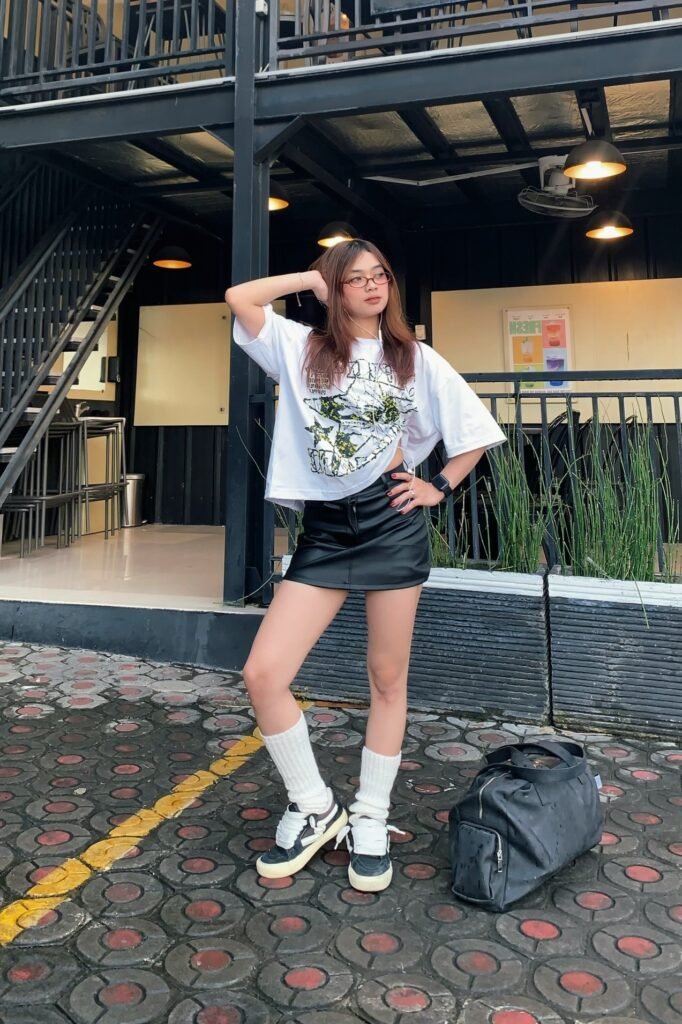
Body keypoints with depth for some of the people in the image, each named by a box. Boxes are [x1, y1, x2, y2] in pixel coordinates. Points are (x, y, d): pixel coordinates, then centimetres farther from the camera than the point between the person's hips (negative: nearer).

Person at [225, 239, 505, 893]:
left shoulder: (416, 360, 8)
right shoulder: (304, 349, 9)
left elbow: (477, 433, 11)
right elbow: (238, 298, -3)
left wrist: (440, 488, 2)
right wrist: (311, 277, 5)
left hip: (393, 522, -1)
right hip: (323, 530, 1)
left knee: (387, 681, 6)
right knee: (263, 673, -9)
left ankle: (370, 820, 25)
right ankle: (314, 808, 13)